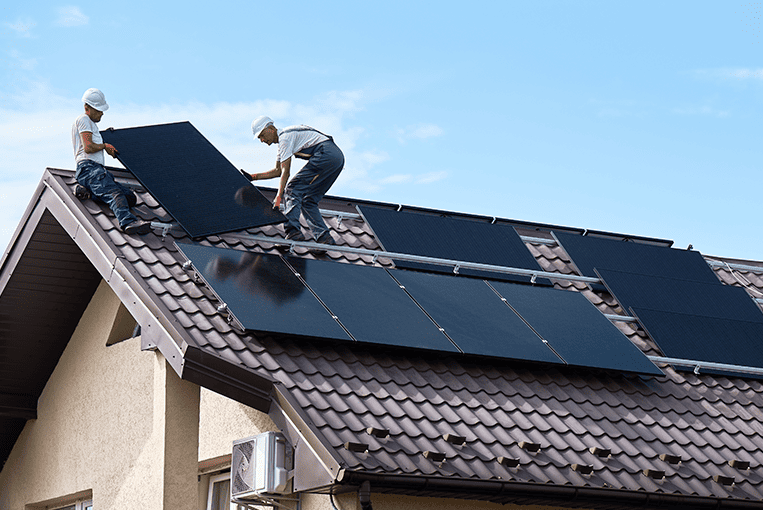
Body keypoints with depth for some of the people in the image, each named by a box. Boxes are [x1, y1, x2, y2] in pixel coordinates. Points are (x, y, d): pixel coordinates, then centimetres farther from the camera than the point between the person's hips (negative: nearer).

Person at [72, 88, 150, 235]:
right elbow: (88, 147, -10)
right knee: (115, 193, -34)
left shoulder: (92, 124, 36)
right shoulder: (83, 120, 4)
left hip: (98, 170, 10)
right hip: (89, 168, -10)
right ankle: (127, 222, -57)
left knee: (131, 197, -8)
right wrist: (104, 146, 6)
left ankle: (88, 190, -15)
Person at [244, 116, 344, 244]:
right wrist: (253, 177, 24)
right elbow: (278, 171, 31)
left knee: (293, 190, -11)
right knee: (307, 200, 11)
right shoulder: (282, 141, 25)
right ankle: (324, 237, 0)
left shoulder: (285, 137, -7)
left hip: (326, 155, -10)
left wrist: (278, 197, -17)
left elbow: (285, 172, -13)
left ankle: (293, 231, -24)